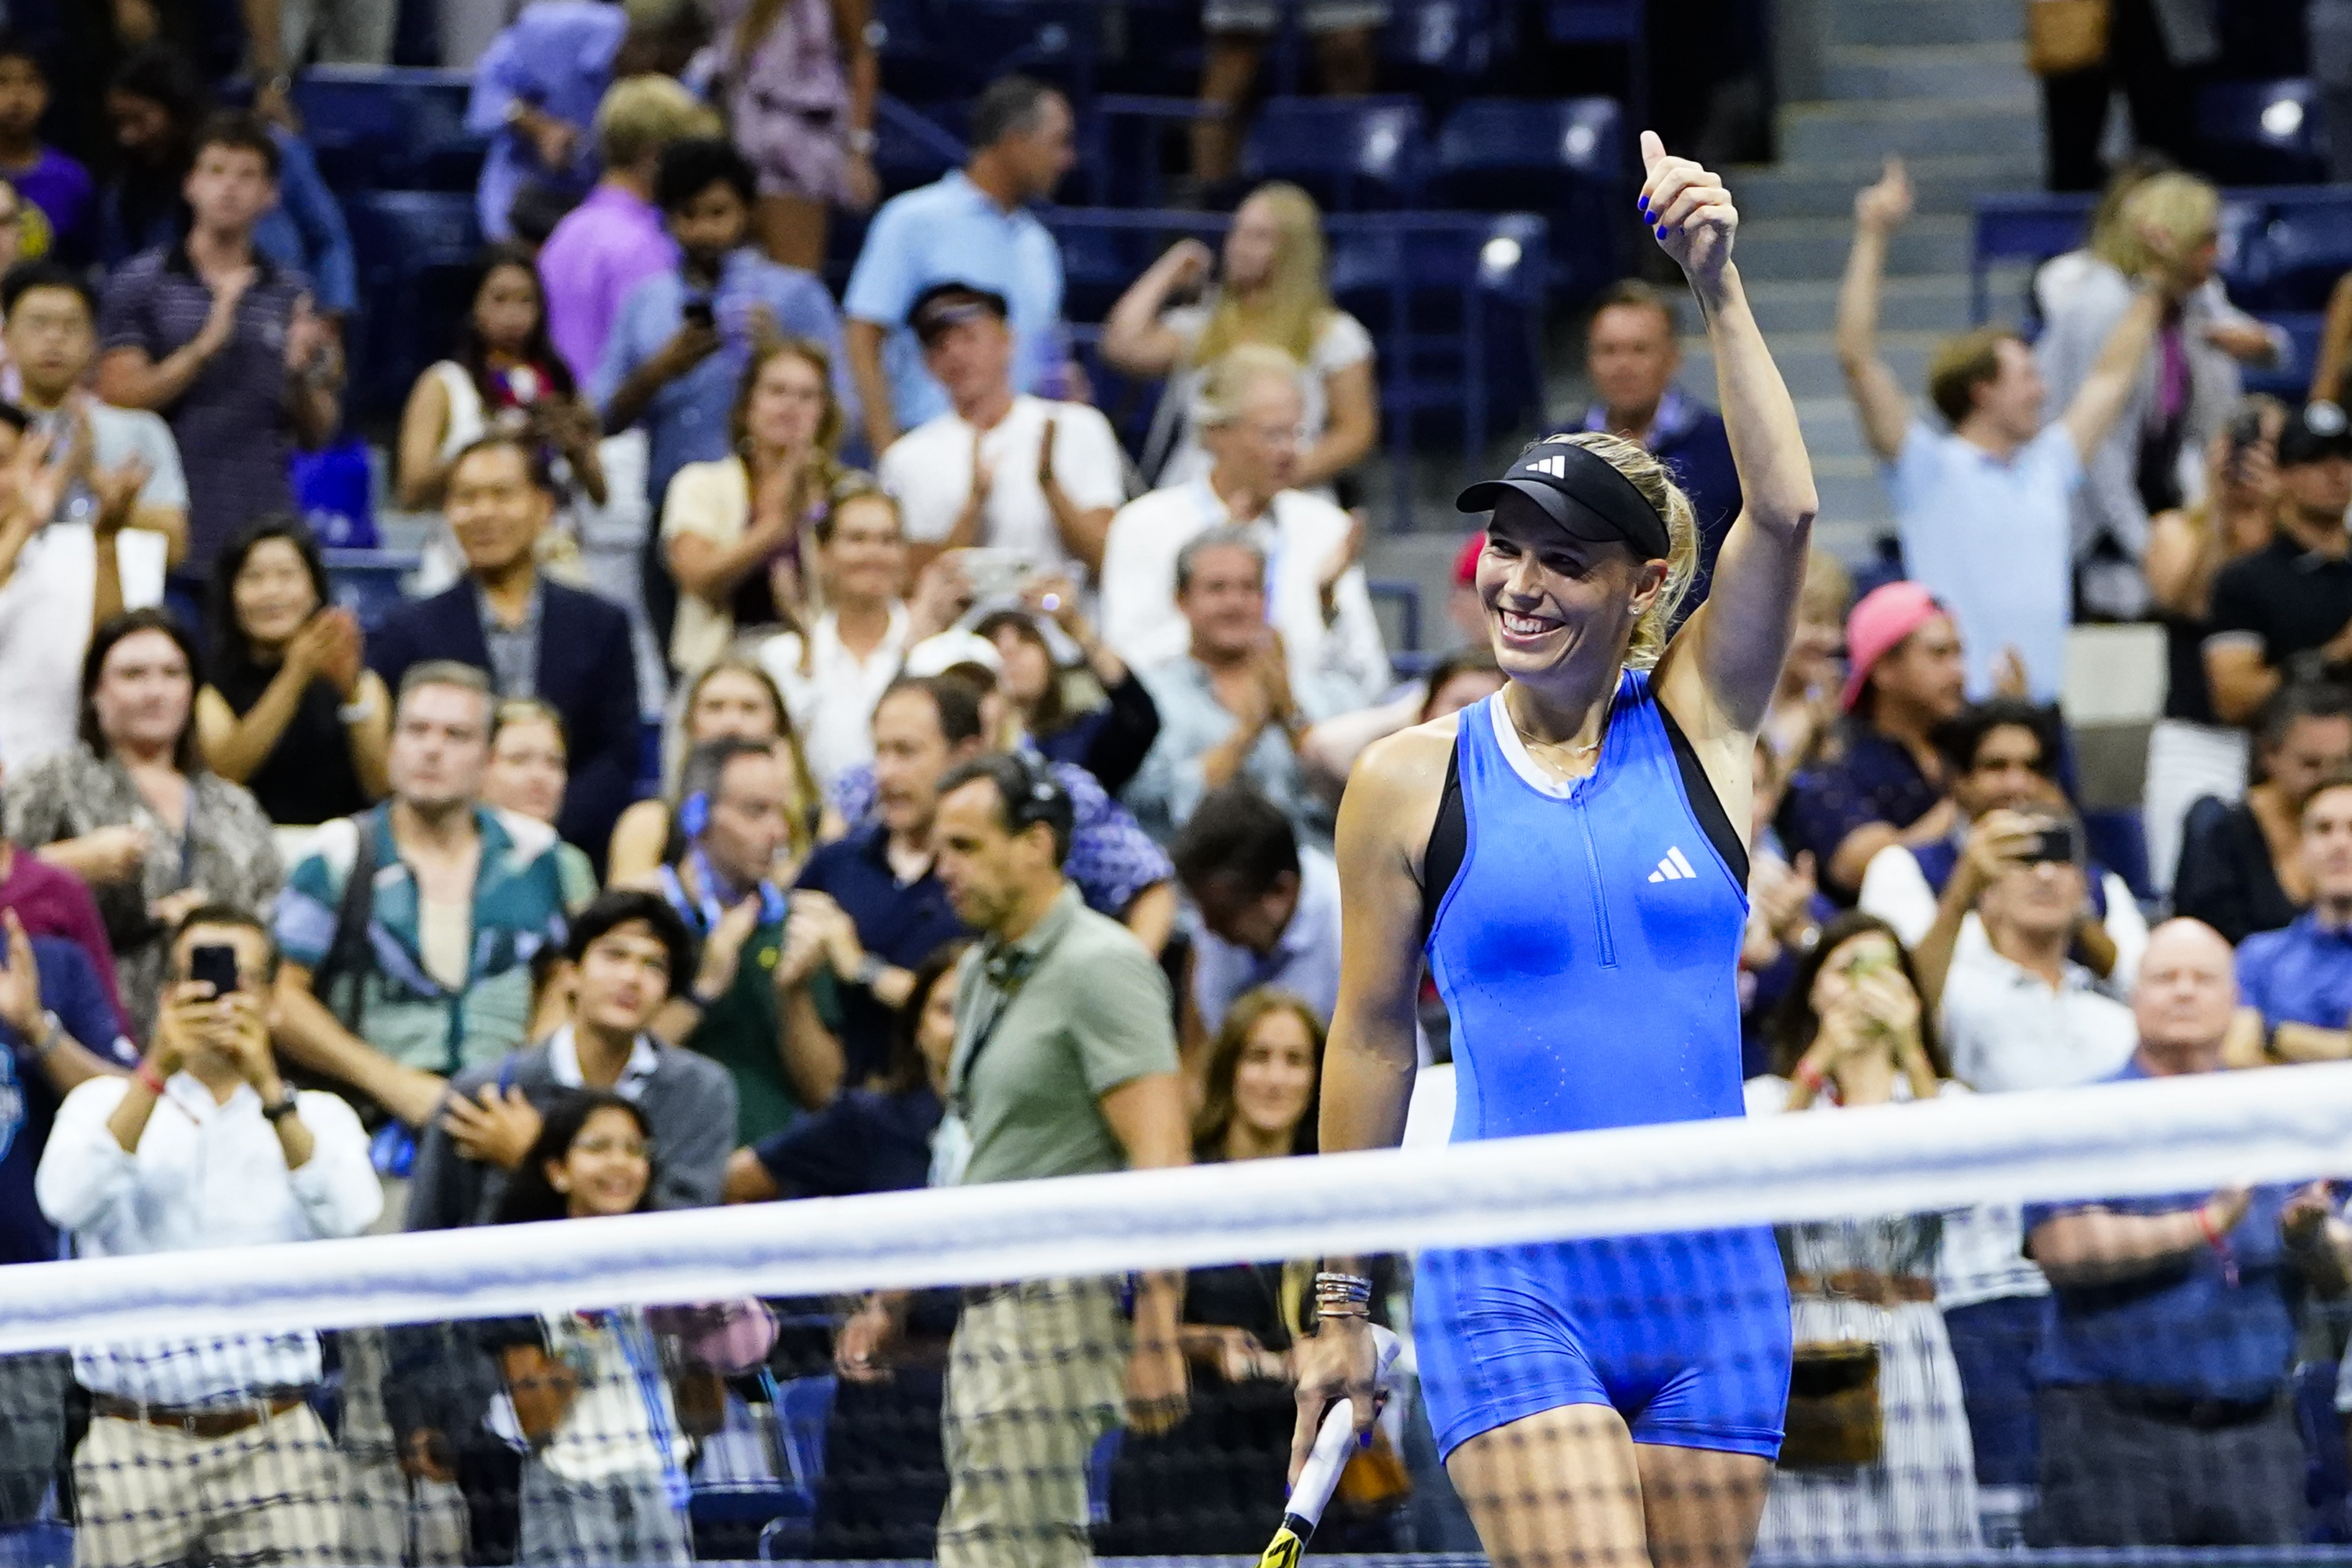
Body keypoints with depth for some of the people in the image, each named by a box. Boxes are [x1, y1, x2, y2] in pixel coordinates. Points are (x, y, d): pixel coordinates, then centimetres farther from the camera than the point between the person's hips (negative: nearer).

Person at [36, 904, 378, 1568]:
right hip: (134, 1444, 0)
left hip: (273, 1440, 0)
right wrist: (157, 1071, -17)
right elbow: (67, 1202, -10)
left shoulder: (316, 1116, 12)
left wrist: (268, 1088, -20)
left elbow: (347, 1215, -10)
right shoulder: (104, 1102, 12)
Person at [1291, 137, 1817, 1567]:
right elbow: (1374, 1039, 8)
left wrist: (1719, 287, -17)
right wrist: (1342, 1302, 9)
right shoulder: (1414, 781, 2)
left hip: (1712, 1285, 2)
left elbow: (1785, 511, -10)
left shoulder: (1699, 726, 4)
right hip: (1511, 1287, -2)